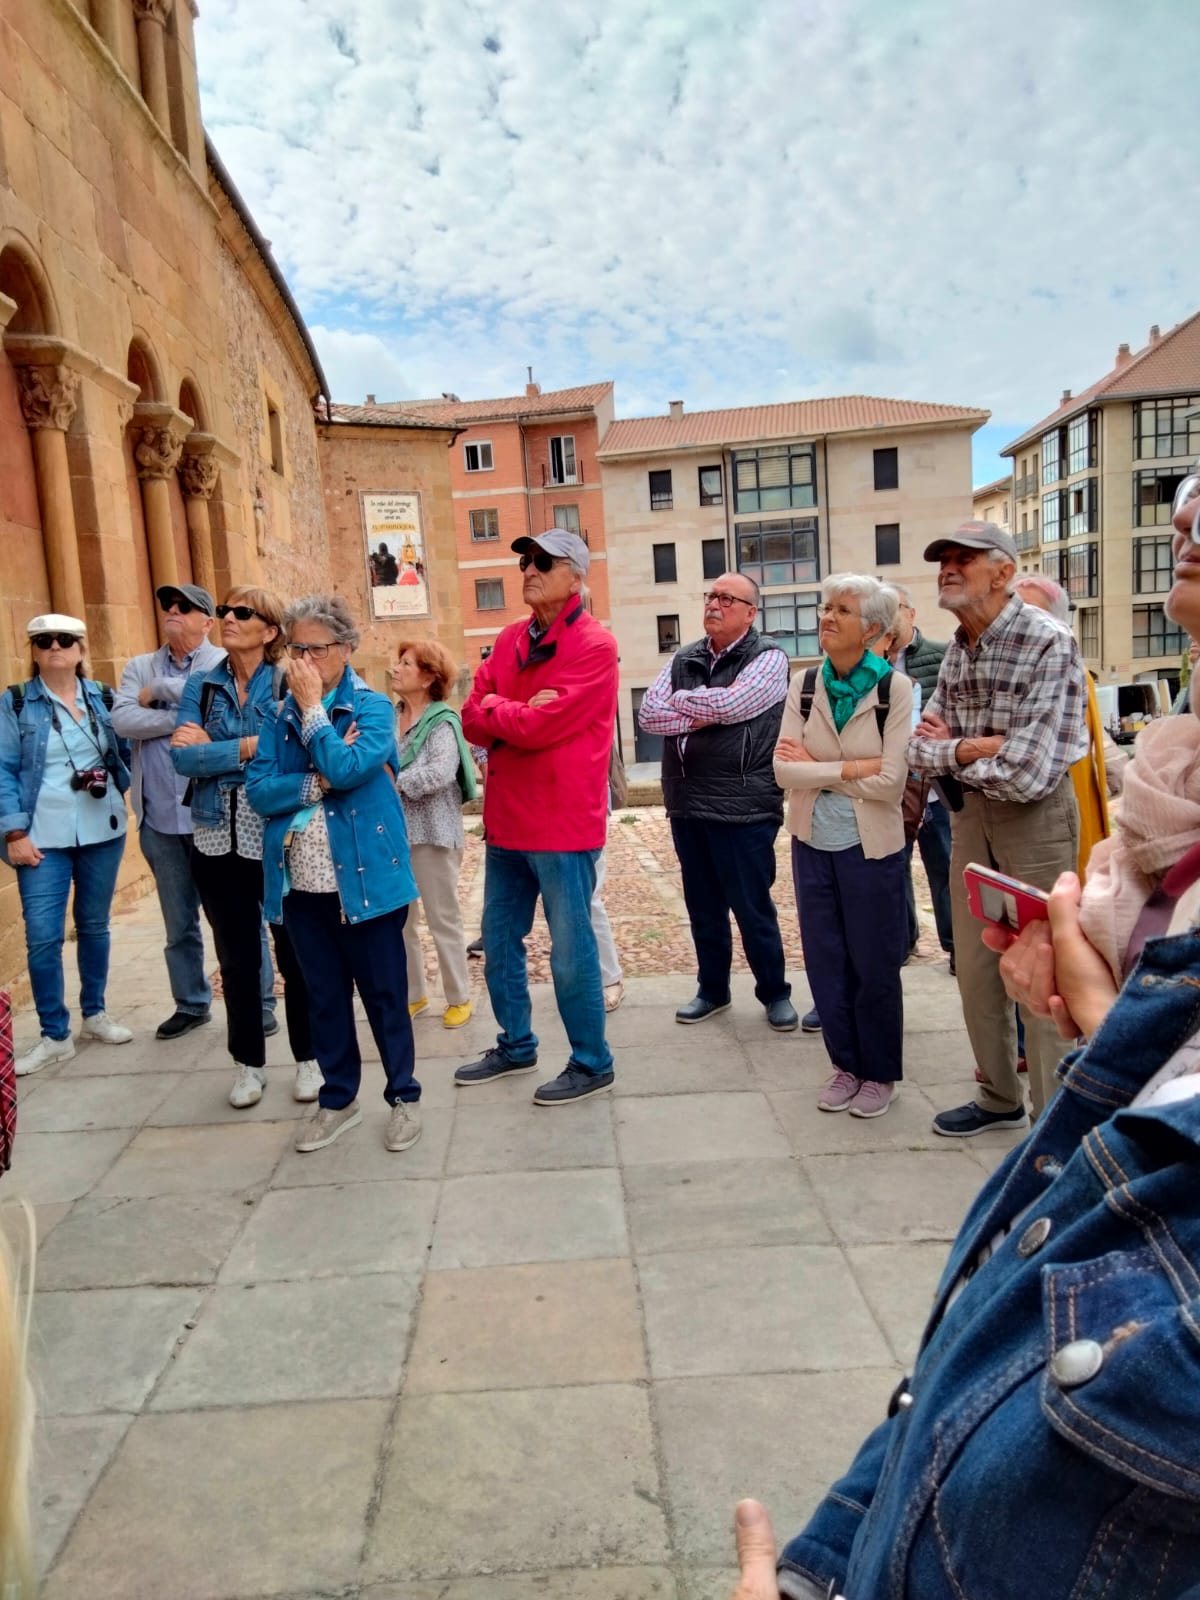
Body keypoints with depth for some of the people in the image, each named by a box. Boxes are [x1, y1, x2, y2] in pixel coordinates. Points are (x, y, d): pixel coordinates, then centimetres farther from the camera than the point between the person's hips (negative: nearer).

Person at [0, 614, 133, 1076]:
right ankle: (55, 1036, 9)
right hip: (43, 837, -3)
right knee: (42, 935, -5)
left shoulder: (103, 697, 6)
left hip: (102, 831, 3)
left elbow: (124, 753, 15)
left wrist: (117, 790, -1)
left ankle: (95, 1014, 31)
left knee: (94, 925, 14)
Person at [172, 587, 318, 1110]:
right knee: (236, 957, 13)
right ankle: (248, 1063, 28)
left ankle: (308, 1058, 23)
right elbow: (183, 757, -9)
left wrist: (213, 749, -16)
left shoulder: (287, 684, -4)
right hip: (218, 838, 4)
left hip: (278, 838, -3)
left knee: (295, 953, 6)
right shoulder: (201, 685, 6)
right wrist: (252, 747, -16)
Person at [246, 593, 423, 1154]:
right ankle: (338, 1099, 30)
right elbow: (258, 791, -3)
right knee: (324, 996, 15)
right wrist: (316, 784, -16)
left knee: (383, 993, 7)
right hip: (302, 884, 4)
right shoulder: (282, 716, 8)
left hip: (364, 877, -4)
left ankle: (404, 1096, 23)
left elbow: (347, 768, -22)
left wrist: (313, 707, -12)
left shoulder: (373, 707, -5)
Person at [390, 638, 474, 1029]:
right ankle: (412, 994, 29)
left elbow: (441, 773, -25)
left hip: (432, 833, -6)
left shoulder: (442, 723, -10)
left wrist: (396, 783, -20)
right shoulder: (387, 718, 8)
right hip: (393, 832, 6)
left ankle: (459, 997, 20)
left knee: (444, 920, 6)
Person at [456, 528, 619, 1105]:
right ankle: (515, 1044, 37)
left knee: (570, 952, 3)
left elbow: (537, 727, -21)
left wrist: (492, 710, -5)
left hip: (563, 824, -8)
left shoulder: (593, 645, -13)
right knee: (499, 944, 19)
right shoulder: (510, 639, 11)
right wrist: (519, 712, -14)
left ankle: (592, 1063, 21)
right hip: (506, 818, 8)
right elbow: (474, 721, 4)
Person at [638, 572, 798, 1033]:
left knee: (752, 908, 4)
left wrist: (678, 700, -4)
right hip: (686, 805, 5)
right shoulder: (682, 659, 10)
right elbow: (648, 714, -1)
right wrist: (698, 717, -14)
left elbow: (728, 704, -20)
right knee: (703, 907, 15)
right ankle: (712, 990, 30)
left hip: (743, 806, -5)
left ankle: (775, 993, 23)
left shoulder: (768, 658, -5)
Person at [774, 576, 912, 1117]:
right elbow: (783, 770, -10)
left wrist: (815, 768, -12)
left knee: (873, 964, 8)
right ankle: (845, 1065, 29)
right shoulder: (804, 684, -1)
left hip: (871, 847, -4)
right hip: (813, 843, 4)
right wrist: (852, 768, -16)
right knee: (825, 961, 11)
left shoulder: (894, 687, -11)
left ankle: (879, 1073, 27)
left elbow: (889, 782, -18)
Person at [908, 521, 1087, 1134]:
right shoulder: (955, 651, 4)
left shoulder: (1048, 645, -18)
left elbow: (1031, 771, -25)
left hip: (1035, 815, -7)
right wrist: (976, 748, -17)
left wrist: (950, 749, -12)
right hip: (969, 813, 7)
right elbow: (920, 746, 3)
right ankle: (1000, 1098, 31)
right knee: (974, 967, 14)